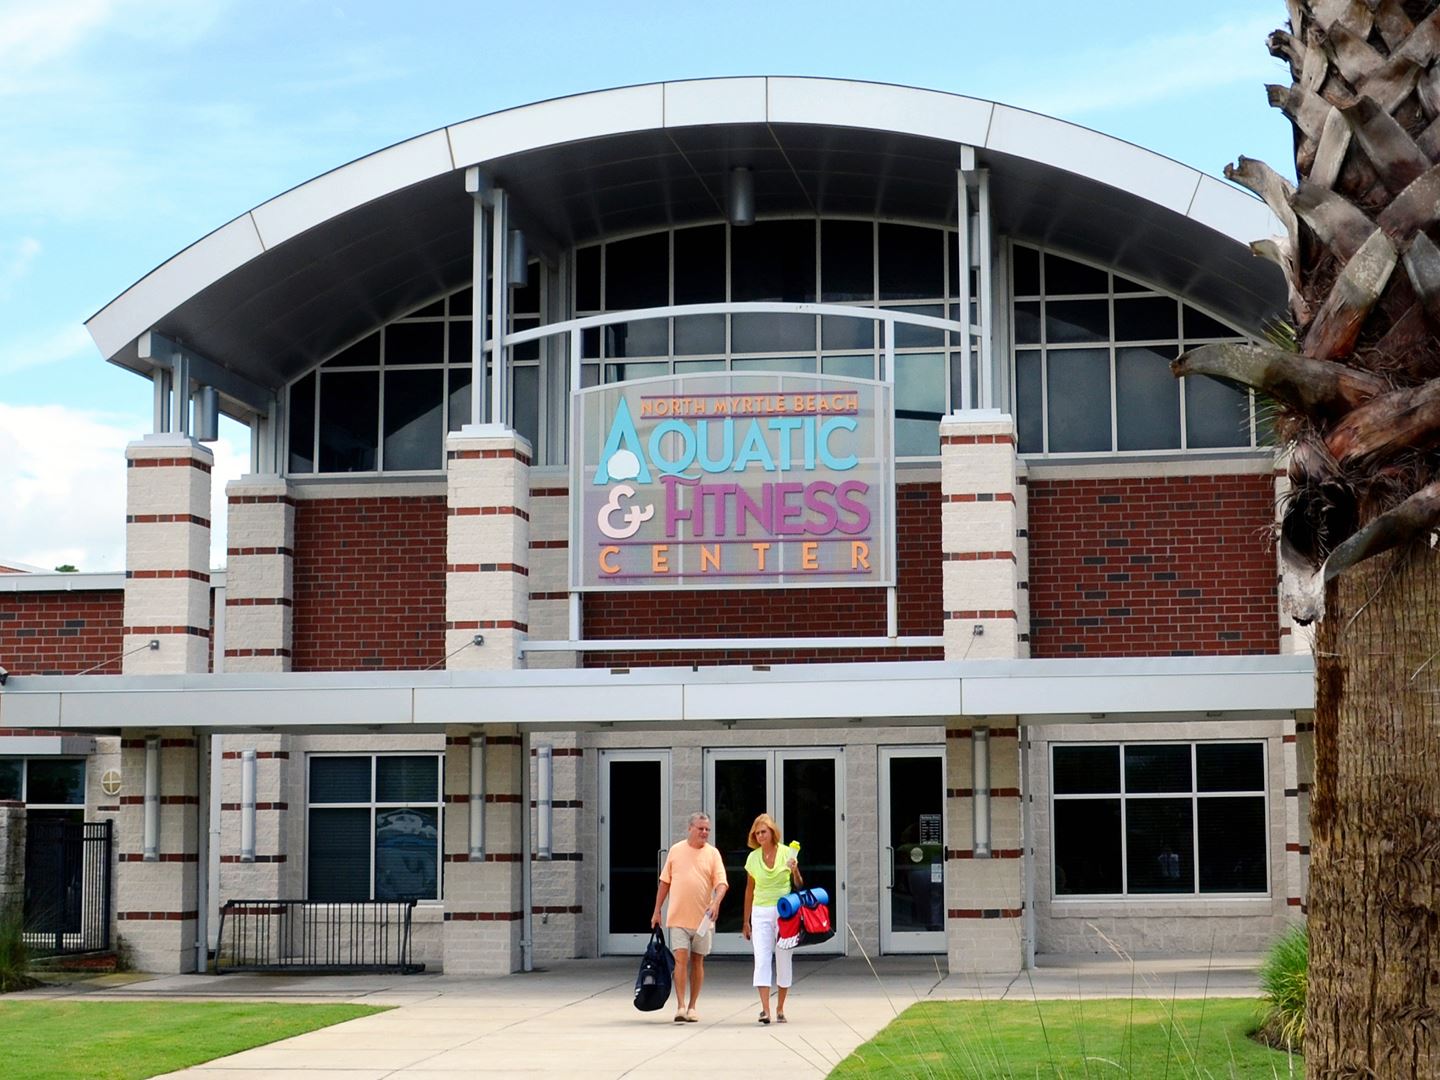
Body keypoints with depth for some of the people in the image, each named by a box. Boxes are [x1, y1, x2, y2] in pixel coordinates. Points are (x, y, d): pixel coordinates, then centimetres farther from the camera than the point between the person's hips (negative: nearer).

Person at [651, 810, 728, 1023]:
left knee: (697, 961, 7)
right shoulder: (676, 850, 6)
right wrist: (657, 911, 10)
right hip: (678, 917, 0)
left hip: (702, 918, 1)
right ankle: (680, 1007, -12)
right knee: (681, 959, -10)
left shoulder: (712, 853, 3)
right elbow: (665, 882, 11)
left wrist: (716, 902, -25)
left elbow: (722, 883, -6)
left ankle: (692, 1007, 15)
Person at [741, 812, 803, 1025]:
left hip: (784, 911, -1)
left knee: (784, 960, 3)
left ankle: (780, 1008, 14)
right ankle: (765, 1009, -15)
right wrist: (746, 921, 14)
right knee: (761, 960, -10)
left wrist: (795, 871, -19)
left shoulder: (787, 853, -1)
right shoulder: (753, 858, 5)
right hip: (761, 912, 1)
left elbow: (799, 886, 2)